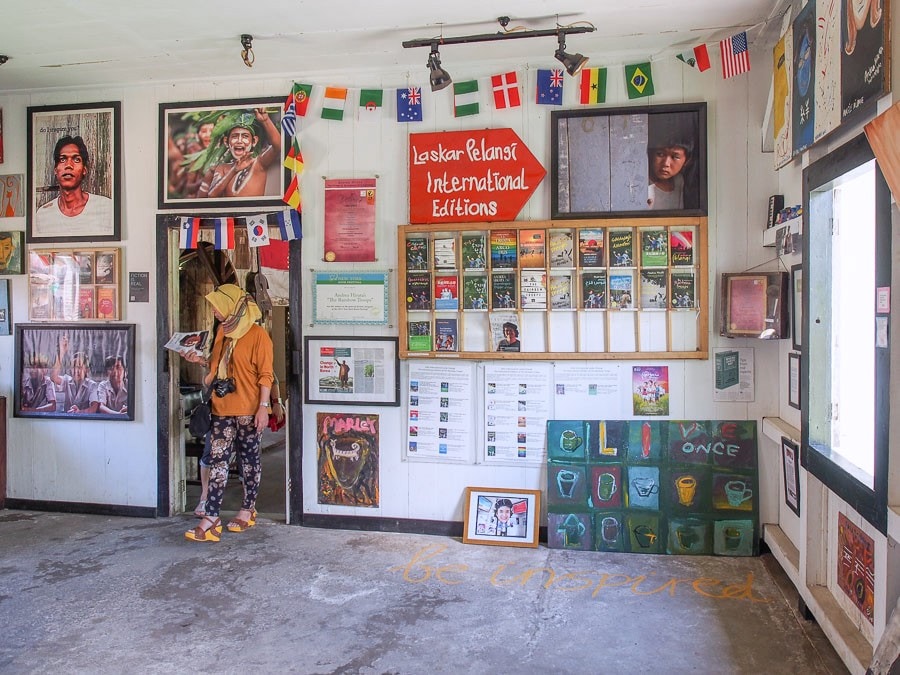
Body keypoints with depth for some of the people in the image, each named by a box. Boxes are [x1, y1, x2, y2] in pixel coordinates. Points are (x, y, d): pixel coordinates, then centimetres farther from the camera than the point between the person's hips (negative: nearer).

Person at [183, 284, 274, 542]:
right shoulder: (222, 330, 12)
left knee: (249, 458, 8)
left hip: (248, 410, -6)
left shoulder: (257, 334, -10)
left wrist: (263, 407, -17)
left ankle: (248, 510, 22)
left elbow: (265, 375, -12)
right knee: (217, 460, 1)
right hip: (222, 408, 6)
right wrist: (200, 360, 8)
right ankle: (211, 519, 2)